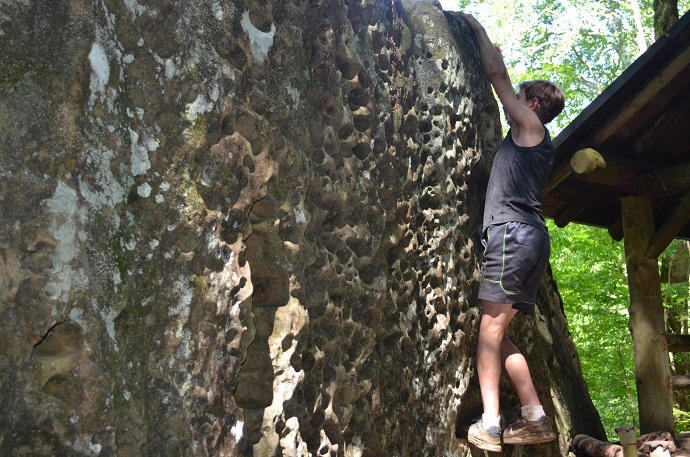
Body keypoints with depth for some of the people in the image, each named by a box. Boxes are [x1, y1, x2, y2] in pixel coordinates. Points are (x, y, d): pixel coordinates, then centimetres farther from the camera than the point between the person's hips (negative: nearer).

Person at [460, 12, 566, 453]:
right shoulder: (536, 142, 28)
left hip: (513, 232, -9)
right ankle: (536, 418, 6)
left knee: (491, 326, -14)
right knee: (498, 332, 7)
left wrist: (477, 27, 20)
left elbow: (497, 73, 6)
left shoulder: (530, 125, 5)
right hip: (532, 237, 9)